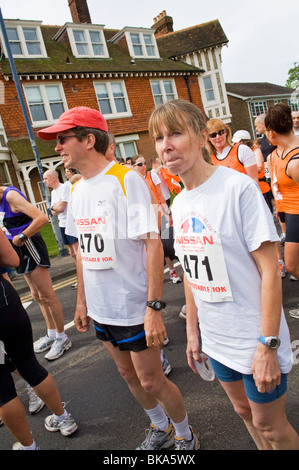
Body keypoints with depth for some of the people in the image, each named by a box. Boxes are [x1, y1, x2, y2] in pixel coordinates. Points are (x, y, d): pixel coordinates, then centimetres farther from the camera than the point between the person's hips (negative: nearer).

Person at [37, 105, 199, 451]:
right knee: (128, 374, 21)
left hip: (134, 306, -7)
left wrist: (154, 307, -23)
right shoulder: (76, 190, 7)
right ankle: (160, 428, 46)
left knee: (150, 380, 7)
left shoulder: (126, 179, -15)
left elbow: (153, 244, -20)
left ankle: (185, 436, 35)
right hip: (101, 308, 7)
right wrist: (81, 301, 14)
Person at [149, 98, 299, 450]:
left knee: (270, 425, 14)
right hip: (216, 339, 6)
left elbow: (269, 270, -18)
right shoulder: (179, 203, 2)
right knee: (244, 411, 25)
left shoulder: (238, 187, -19)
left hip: (254, 340, -6)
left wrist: (267, 345, -18)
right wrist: (192, 331, 11)